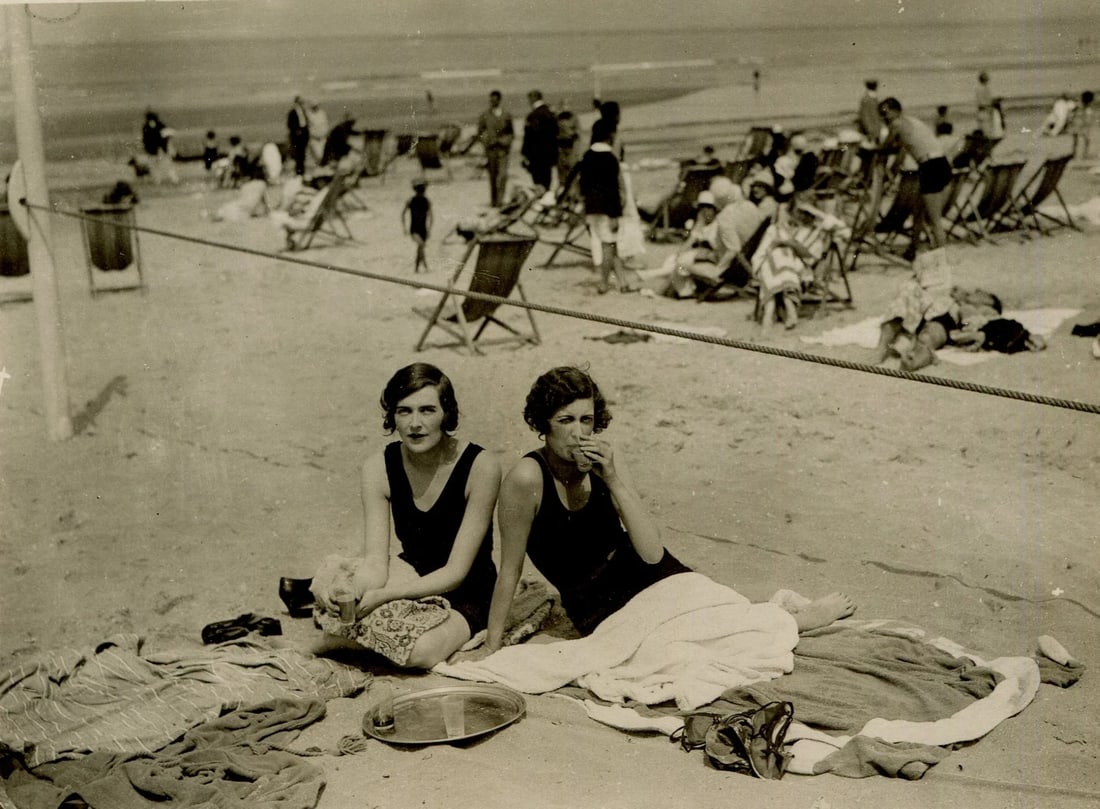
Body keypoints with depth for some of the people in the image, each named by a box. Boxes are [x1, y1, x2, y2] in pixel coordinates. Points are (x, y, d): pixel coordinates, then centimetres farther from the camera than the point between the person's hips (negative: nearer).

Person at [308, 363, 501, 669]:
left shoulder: (480, 467, -19)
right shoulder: (380, 467, -7)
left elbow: (456, 571, -19)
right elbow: (376, 560, -14)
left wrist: (382, 595, -32)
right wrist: (353, 592, -38)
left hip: (464, 599, -2)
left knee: (421, 650, -34)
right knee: (329, 577, -28)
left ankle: (351, 635, -8)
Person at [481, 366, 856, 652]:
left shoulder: (602, 459, -13)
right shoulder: (528, 478, -24)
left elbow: (652, 553, -20)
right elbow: (510, 570, -16)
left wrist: (613, 479, -29)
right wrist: (491, 648, -13)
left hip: (645, 576, 3)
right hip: (599, 607, -3)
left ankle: (801, 618, 20)